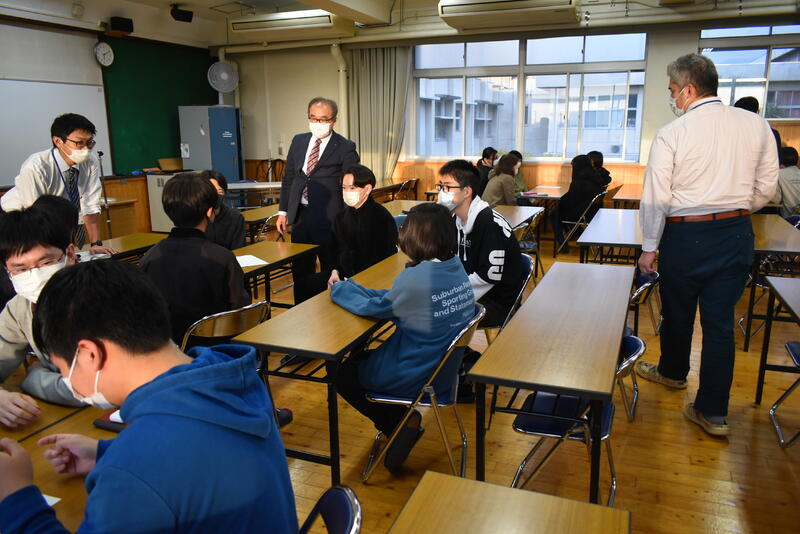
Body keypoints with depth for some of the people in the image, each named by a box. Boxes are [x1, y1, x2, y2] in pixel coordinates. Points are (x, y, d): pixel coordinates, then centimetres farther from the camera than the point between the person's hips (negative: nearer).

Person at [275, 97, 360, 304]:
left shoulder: (345, 147, -6)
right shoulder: (298, 141, 11)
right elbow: (288, 178, 15)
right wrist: (283, 211, 10)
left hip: (328, 218, -5)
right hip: (300, 216, 6)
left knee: (331, 271, 4)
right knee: (300, 271, 16)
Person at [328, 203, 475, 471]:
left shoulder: (416, 278, -28)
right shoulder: (456, 267, -4)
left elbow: (372, 307, -10)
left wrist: (340, 288, 7)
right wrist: (351, 287, 7)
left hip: (414, 378, -8)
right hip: (444, 369, 8)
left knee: (339, 370, 14)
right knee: (360, 356, 25)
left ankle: (401, 423, 8)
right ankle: (404, 420, 18)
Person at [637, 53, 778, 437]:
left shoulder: (671, 134, -11)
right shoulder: (756, 125, 2)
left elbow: (657, 197, -11)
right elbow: (766, 189, 7)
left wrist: (650, 246, -3)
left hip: (686, 236, -4)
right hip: (737, 234, 4)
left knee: (677, 312, 17)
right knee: (720, 321, 8)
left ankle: (673, 372, 42)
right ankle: (713, 411, 13)